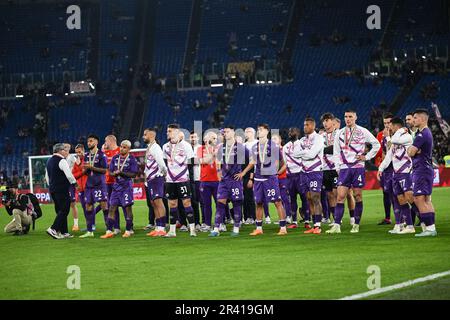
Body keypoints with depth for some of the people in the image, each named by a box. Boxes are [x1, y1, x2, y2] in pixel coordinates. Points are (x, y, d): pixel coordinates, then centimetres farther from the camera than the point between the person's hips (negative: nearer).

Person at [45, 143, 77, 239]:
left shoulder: (49, 161, 15)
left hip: (52, 189, 9)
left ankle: (64, 232, 12)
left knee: (60, 211, 12)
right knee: (64, 210, -8)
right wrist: (74, 183, -3)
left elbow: (47, 177, 21)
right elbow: (69, 175, -17)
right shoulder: (62, 161, -12)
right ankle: (53, 229, -17)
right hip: (62, 190, -9)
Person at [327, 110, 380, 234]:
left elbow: (376, 144, 9)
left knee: (358, 196, 2)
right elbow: (336, 152, 13)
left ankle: (356, 225, 10)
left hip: (358, 167, -2)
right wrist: (338, 168, 4)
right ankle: (336, 226, -12)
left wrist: (367, 157, 1)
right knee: (340, 196, -8)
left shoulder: (362, 132, 2)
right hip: (344, 168, 2)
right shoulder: (340, 133, 9)